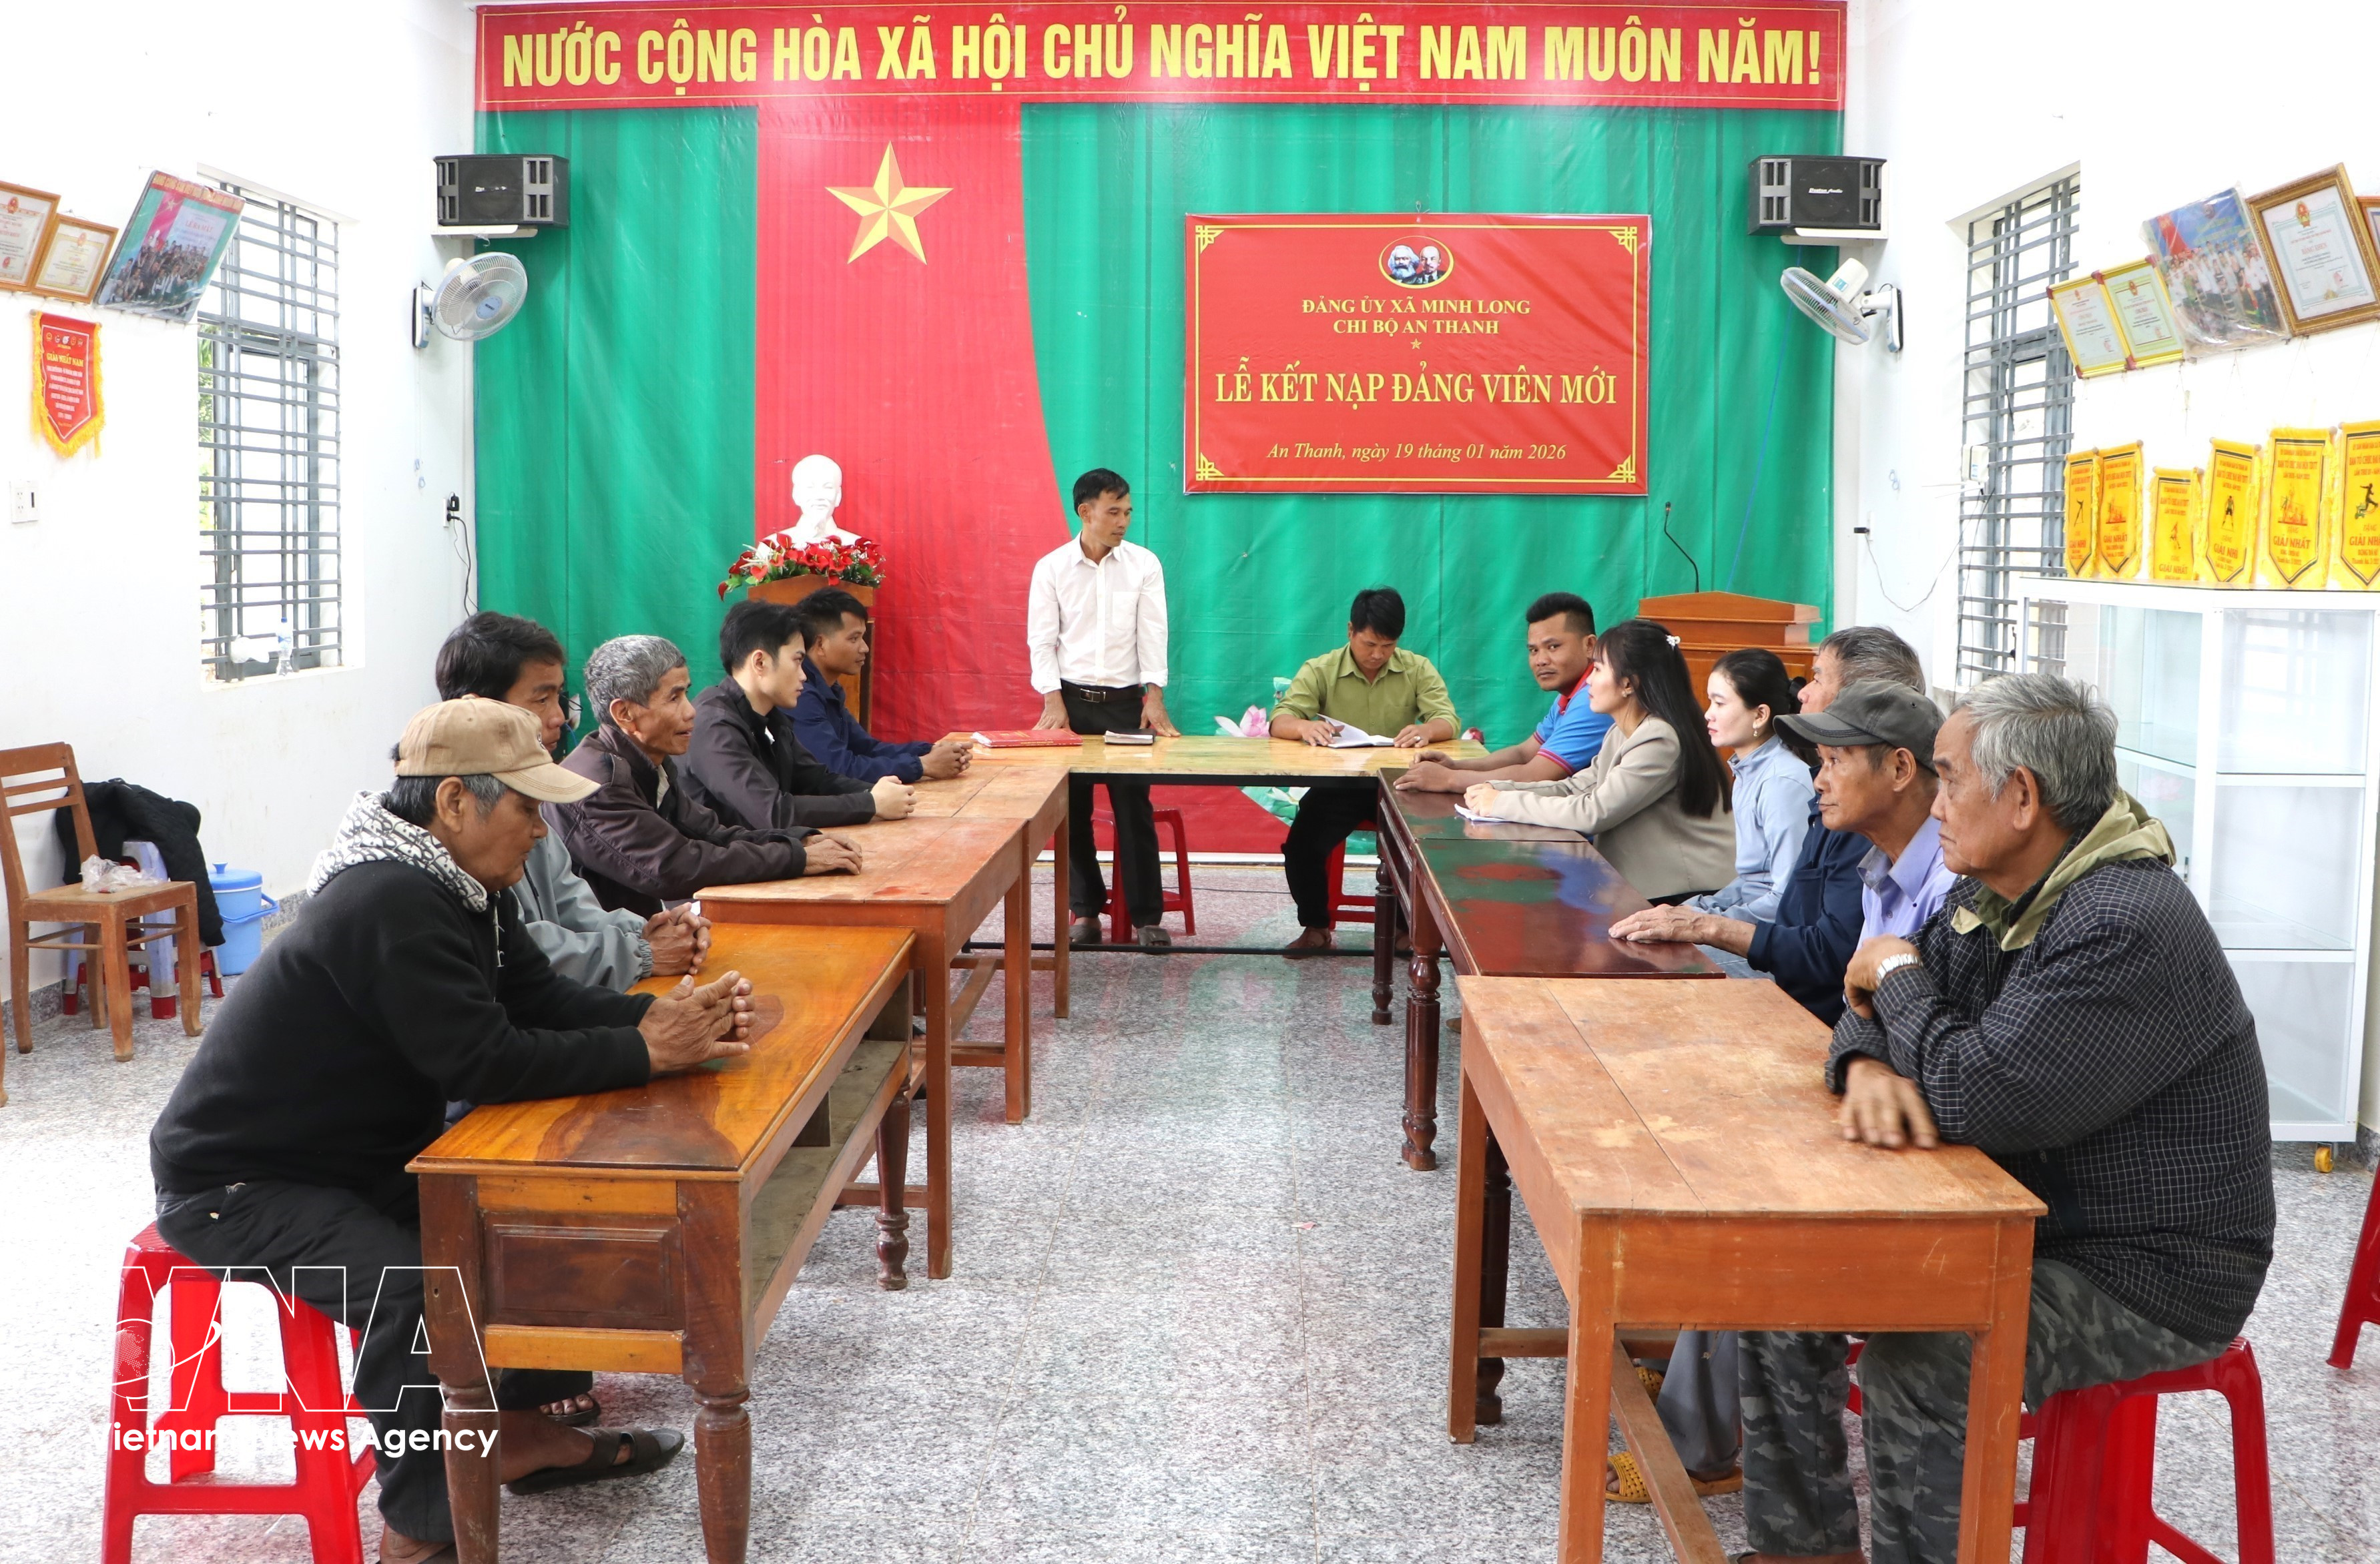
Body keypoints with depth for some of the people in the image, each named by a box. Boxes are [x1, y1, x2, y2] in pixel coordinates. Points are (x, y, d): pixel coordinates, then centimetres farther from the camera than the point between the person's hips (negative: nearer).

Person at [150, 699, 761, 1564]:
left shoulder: (460, 885, 1)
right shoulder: (394, 904, -30)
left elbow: (545, 998, 1)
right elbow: (487, 1064, -32)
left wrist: (669, 1014, -15)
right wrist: (646, 1051, -27)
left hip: (358, 1154, 10)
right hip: (237, 1180, -10)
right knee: (413, 1290, -30)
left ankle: (521, 1430, 18)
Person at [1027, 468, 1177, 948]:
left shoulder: (1144, 565, 1)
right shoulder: (1051, 568, 0)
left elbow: (1153, 635, -3)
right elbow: (1042, 639, -2)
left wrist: (1155, 697, -13)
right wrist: (1054, 702, -12)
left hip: (1126, 701, 0)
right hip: (1071, 699, 0)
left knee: (1135, 807, -3)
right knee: (1072, 808, 3)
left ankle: (1147, 915, 4)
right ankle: (1085, 911, 14)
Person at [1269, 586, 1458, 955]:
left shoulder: (1418, 670, 1)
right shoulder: (1320, 671, -1)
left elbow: (1448, 721, -10)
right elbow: (1280, 721, -11)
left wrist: (1427, 731, -36)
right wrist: (1304, 727, -37)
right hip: (1337, 784, 0)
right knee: (1301, 847, -23)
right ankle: (1315, 927, 3)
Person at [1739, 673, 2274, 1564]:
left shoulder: (2128, 928, -26)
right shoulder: (1996, 893, 6)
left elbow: (1976, 1100, -31)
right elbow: (1872, 1006, 11)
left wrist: (1895, 972, -13)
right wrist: (1869, 1064, -15)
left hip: (2146, 1278, -9)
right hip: (2025, 1219, 9)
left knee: (1913, 1356, -31)